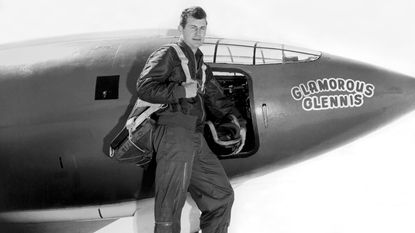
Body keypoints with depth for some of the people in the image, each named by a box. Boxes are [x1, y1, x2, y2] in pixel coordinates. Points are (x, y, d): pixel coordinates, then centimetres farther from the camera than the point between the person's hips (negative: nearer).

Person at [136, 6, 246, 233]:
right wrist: (181, 90, -13)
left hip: (196, 139, 8)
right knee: (170, 208, -9)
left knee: (222, 196, 13)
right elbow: (144, 88, -11)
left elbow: (216, 99, 28)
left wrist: (238, 122, 15)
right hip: (173, 133, -8)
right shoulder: (167, 55, 1)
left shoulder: (200, 65, 25)